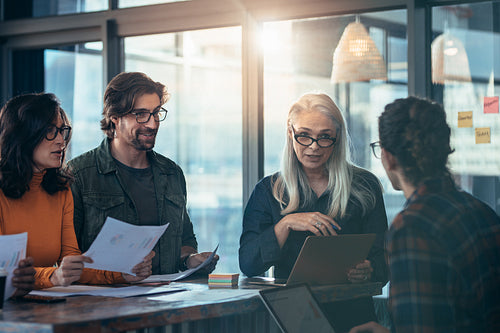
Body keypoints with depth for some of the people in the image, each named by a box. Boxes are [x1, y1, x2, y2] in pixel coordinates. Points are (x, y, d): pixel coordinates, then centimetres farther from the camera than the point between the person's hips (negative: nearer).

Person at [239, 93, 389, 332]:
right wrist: (286, 223, -13)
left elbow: (383, 263, 6)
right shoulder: (268, 191, 11)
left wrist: (367, 272, -17)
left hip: (350, 313, 1)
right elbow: (247, 265, 0)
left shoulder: (365, 186, 9)